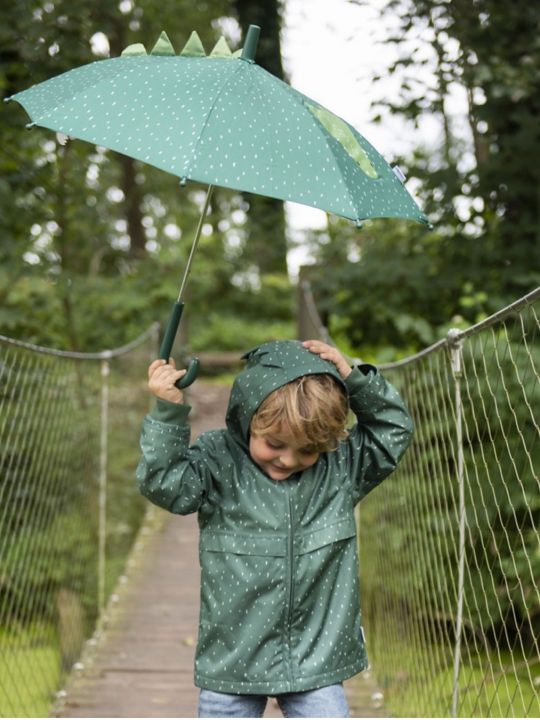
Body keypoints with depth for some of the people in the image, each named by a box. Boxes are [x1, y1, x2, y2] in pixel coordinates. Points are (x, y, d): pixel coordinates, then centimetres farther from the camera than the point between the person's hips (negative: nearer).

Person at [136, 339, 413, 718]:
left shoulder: (342, 465, -1)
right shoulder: (217, 462, -8)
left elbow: (394, 429, 5)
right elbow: (163, 482, -17)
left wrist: (356, 380, -9)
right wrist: (169, 411, -27)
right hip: (234, 655, -1)